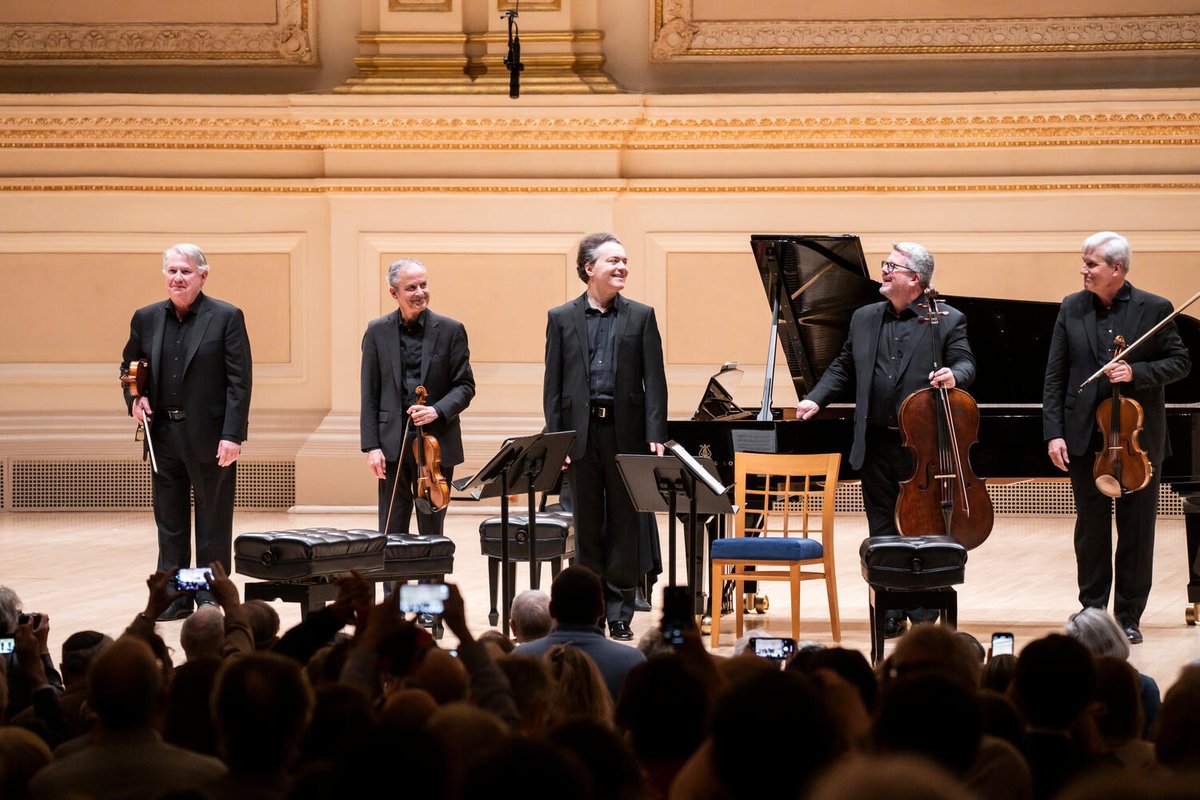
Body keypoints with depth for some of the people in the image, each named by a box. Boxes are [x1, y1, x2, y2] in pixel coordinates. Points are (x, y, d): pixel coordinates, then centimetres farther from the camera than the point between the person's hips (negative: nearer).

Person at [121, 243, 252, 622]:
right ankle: (174, 598, 16)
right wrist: (134, 397, 0)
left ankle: (211, 598, 11)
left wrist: (232, 435, -15)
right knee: (169, 523, 9)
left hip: (210, 437, -4)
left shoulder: (227, 317, -5)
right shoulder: (146, 318, 7)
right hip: (163, 435, 4)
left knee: (213, 525, 3)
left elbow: (239, 381, -8)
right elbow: (129, 365, 21)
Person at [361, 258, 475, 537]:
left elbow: (465, 386, 1)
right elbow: (370, 395, 3)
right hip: (393, 445, 1)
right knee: (392, 533, 3)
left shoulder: (450, 330, 0)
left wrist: (438, 411, -17)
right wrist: (371, 446, -4)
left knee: (432, 532, 6)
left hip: (437, 444, -1)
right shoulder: (378, 332, 3)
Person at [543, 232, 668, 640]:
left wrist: (655, 436, -8)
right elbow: (553, 385, 4)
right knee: (587, 528, 6)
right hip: (581, 434, 0)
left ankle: (620, 613, 9)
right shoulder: (562, 318, 6)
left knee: (624, 527, 3)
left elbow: (654, 380, 2)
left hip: (625, 434, 0)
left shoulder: (641, 316, 6)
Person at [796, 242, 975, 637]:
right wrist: (816, 399, 4)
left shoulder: (947, 320, -2)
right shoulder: (864, 319, 12)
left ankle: (924, 613, 9)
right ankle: (891, 612, 17)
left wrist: (953, 375, -30)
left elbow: (966, 364, -7)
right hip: (876, 445, 5)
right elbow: (843, 368, 17)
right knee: (881, 533, 9)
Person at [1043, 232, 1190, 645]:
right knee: (1091, 529, 8)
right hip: (1085, 437, 2)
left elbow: (1180, 362, -1)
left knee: (1137, 532, 4)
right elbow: (1055, 376, 2)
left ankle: (1129, 617, 13)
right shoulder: (1072, 309, 3)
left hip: (1138, 437, -2)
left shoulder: (1154, 309, -3)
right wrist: (1054, 433, -6)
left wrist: (1136, 373, -17)